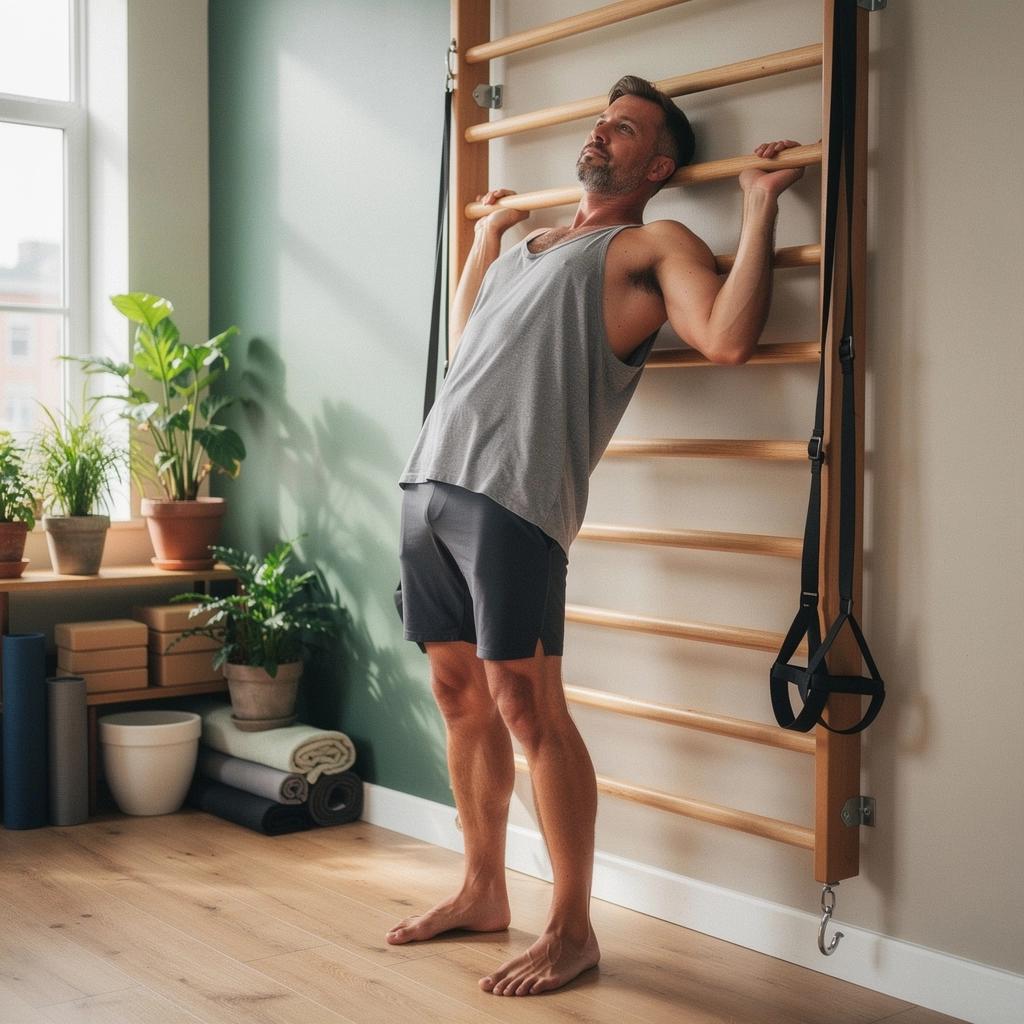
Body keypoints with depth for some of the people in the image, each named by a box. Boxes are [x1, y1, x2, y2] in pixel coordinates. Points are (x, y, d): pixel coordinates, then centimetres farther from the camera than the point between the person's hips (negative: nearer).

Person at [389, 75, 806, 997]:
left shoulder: (654, 245, 6)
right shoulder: (532, 245, 29)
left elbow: (727, 338, -13)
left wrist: (760, 205, -6)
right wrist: (487, 231, 47)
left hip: (514, 495, -7)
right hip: (429, 480, 8)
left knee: (525, 705, -8)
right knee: (459, 695, 11)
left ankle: (571, 930, 5)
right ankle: (483, 893, 26)